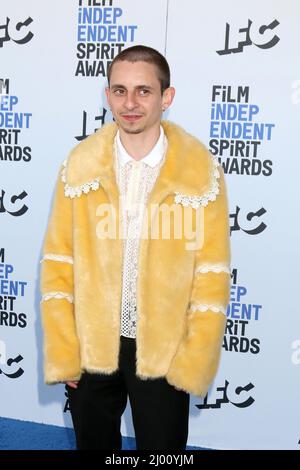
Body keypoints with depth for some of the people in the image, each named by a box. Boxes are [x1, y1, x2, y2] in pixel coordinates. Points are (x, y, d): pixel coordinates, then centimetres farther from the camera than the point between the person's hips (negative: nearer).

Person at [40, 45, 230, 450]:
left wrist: (194, 363, -9)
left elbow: (212, 276, -7)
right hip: (90, 347, 2)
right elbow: (58, 263, -2)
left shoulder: (202, 171, -9)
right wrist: (62, 352, -5)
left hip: (164, 353, -2)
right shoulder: (80, 164, -4)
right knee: (93, 442, 20)